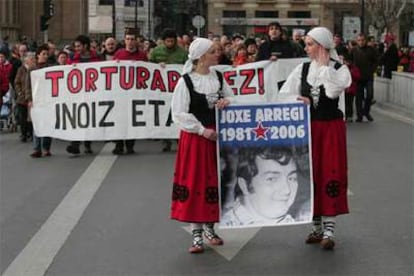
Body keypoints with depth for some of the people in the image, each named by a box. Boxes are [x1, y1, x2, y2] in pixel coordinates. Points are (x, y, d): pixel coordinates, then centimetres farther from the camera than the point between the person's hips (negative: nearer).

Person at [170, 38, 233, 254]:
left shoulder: (219, 78, 6)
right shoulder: (185, 81, -9)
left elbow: (233, 100, 14)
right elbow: (179, 114, -11)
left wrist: (226, 102, -9)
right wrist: (202, 130, -14)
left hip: (218, 136, 5)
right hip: (194, 138, -5)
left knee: (215, 182, 10)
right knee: (194, 183, -2)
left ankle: (209, 227, 25)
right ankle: (196, 234, 4)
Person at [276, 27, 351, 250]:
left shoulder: (340, 69, -4)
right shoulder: (303, 69, 6)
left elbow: (334, 90, -22)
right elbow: (285, 96, 3)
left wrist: (325, 65, -15)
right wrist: (301, 103, -14)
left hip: (331, 128, -4)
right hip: (308, 127, 4)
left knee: (331, 174, -5)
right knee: (310, 175, 7)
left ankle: (329, 229, -3)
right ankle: (317, 226, 19)